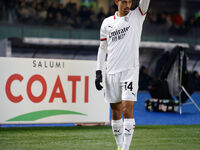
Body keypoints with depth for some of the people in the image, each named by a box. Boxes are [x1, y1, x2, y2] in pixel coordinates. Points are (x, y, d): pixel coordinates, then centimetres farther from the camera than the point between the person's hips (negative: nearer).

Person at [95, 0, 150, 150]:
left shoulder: (137, 16, 5)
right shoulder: (107, 23, 12)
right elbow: (102, 48, 17)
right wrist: (99, 72, 11)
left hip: (130, 70, -3)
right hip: (112, 72, 3)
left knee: (127, 110, -13)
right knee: (116, 112, 7)